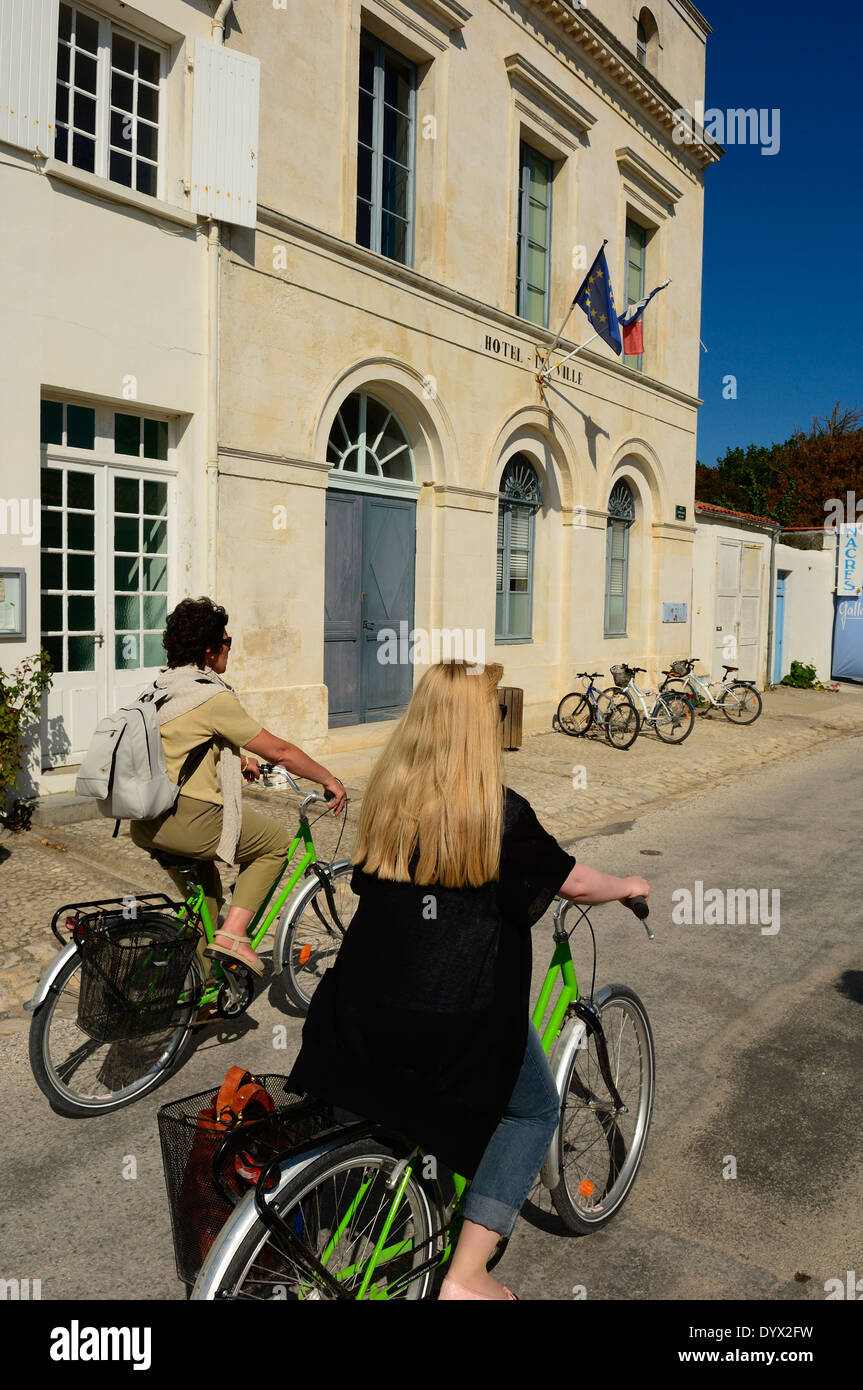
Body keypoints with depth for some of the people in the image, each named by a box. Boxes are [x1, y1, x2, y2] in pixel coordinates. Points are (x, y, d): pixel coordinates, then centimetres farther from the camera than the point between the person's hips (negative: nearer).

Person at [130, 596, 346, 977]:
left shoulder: (160, 688, 12)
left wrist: (238, 759, 36)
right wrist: (329, 780, 4)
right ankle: (232, 935, 5)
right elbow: (279, 751, -9)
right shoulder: (214, 697, -14)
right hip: (189, 821, -9)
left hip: (144, 823, 9)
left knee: (204, 894, 32)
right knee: (275, 841, 12)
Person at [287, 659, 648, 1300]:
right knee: (535, 1109, 20)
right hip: (463, 1019, -4)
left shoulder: (386, 795, 2)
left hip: (364, 1007, 5)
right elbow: (573, 882, -1)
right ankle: (467, 1275, 16)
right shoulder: (499, 810, -12)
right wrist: (629, 885, 20)